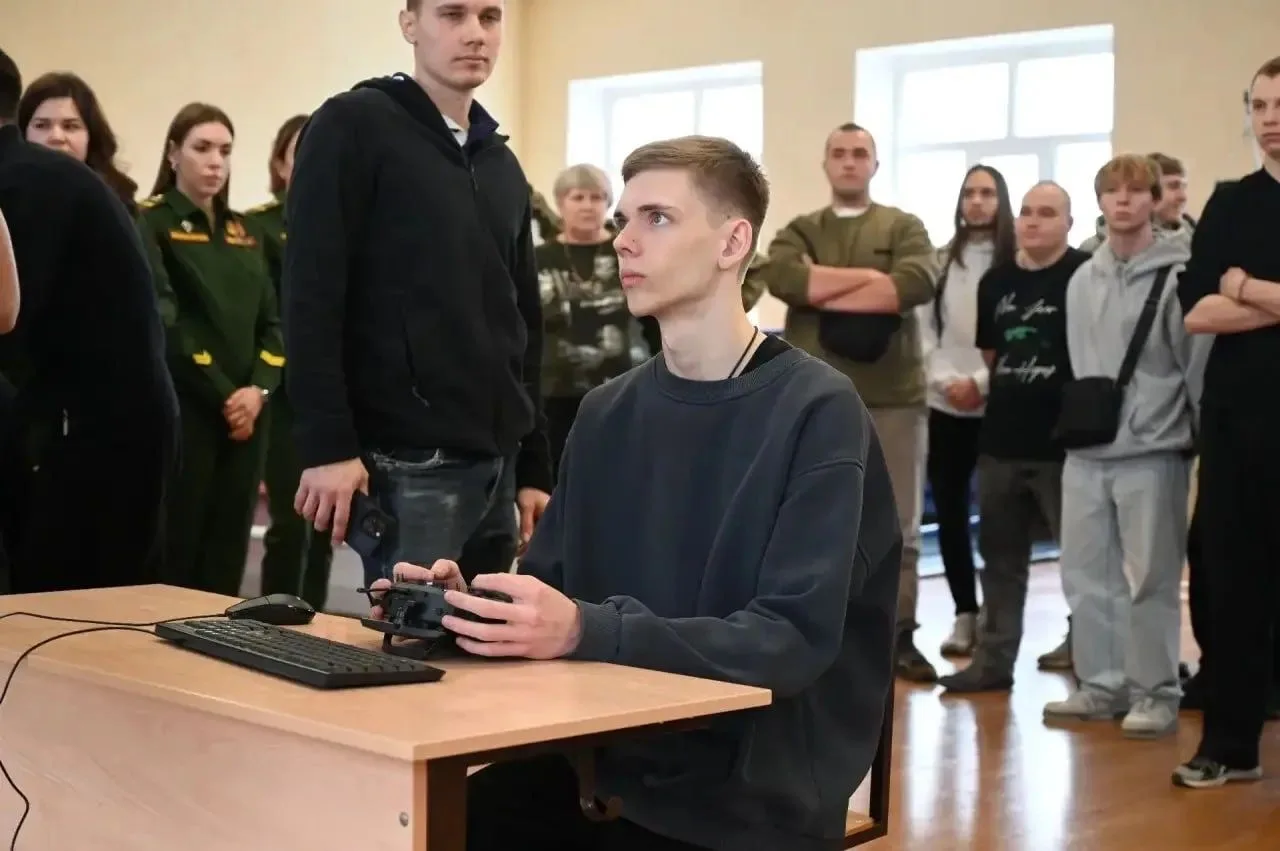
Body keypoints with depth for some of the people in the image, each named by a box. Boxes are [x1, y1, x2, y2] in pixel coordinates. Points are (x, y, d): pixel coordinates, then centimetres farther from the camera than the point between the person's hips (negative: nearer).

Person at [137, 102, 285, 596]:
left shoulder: (243, 233, 17)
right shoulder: (152, 224, -1)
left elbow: (273, 321, 10)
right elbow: (164, 322, -11)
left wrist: (259, 389, -7)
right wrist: (222, 395, -14)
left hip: (247, 414, 6)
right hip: (183, 411, -5)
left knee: (228, 554, 7)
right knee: (177, 551, -4)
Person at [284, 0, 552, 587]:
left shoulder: (503, 169, 18)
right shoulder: (353, 127, -2)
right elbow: (311, 295, -11)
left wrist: (533, 466, 15)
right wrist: (327, 445, -18)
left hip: (496, 465, 7)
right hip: (408, 464, -6)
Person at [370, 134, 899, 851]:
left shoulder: (817, 412, -11)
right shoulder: (607, 412, 9)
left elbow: (793, 641, -19)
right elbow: (549, 591, 11)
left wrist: (586, 632, -30)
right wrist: (468, 603, -11)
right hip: (606, 763, 5)